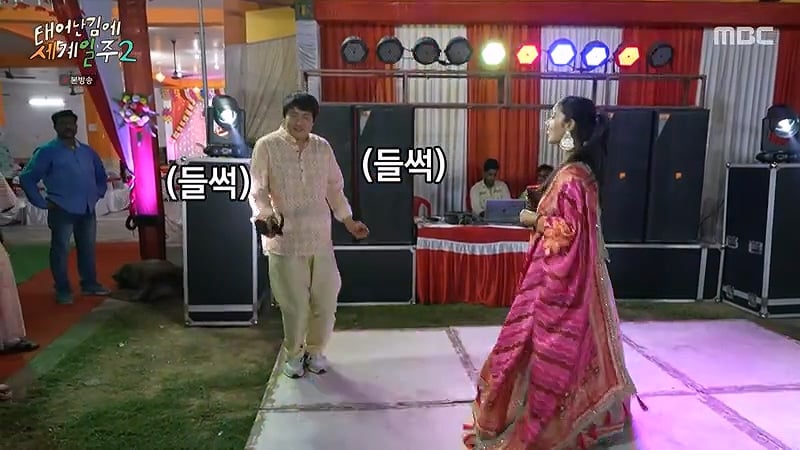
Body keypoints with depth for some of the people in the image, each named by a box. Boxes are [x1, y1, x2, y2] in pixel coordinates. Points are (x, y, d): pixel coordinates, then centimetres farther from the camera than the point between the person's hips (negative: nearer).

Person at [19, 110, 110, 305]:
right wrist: (42, 203, -9)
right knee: (60, 249, 0)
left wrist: (97, 194, 13)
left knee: (87, 248, 12)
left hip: (87, 209, 5)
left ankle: (90, 284, 23)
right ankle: (63, 290, 8)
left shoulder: (87, 151, 12)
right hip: (61, 210, -5)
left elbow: (101, 176, 25)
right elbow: (27, 178, -6)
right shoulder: (47, 151, -4)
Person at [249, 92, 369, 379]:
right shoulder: (267, 146, -7)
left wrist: (348, 220, 9)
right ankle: (293, 354, 28)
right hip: (285, 240, -4)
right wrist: (264, 214, -28)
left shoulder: (323, 147, 5)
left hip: (320, 238, 4)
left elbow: (334, 189, 13)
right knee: (295, 304, 4)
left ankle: (315, 350, 32)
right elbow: (258, 191, -9)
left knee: (325, 301, 9)